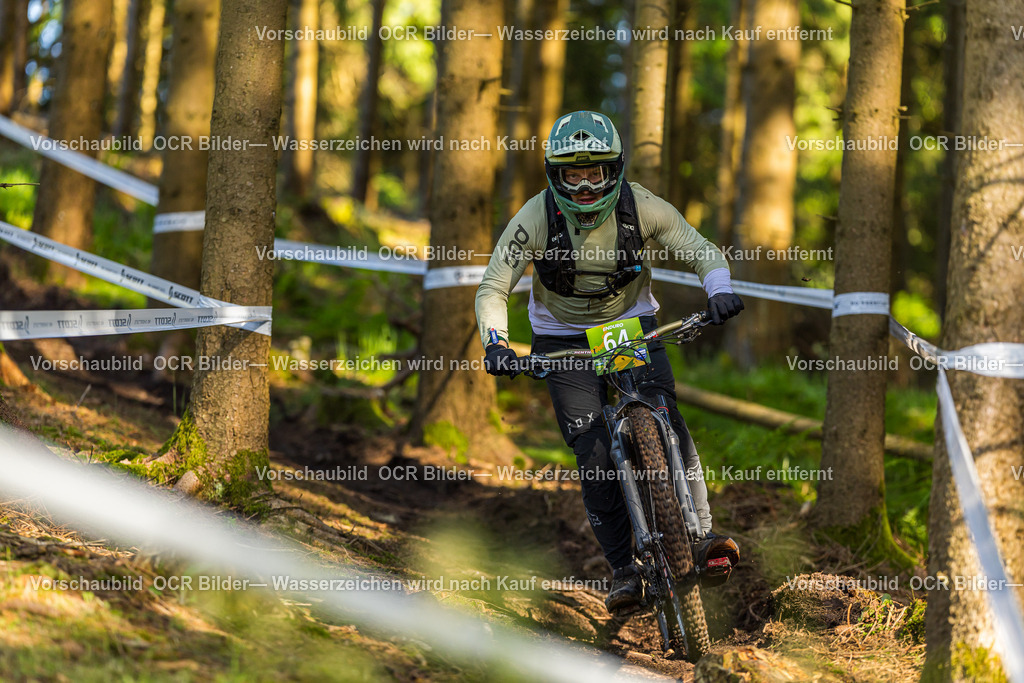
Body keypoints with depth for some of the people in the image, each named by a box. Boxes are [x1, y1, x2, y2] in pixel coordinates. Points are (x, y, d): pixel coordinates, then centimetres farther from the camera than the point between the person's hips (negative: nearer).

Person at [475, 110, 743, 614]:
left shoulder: (640, 207, -18)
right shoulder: (535, 219, -20)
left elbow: (701, 251, -11)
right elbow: (493, 289, -16)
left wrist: (719, 291, -32)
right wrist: (495, 345, -34)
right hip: (563, 339, -1)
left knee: (667, 427, -23)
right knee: (594, 456, -13)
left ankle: (702, 535, -17)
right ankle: (622, 568, -3)